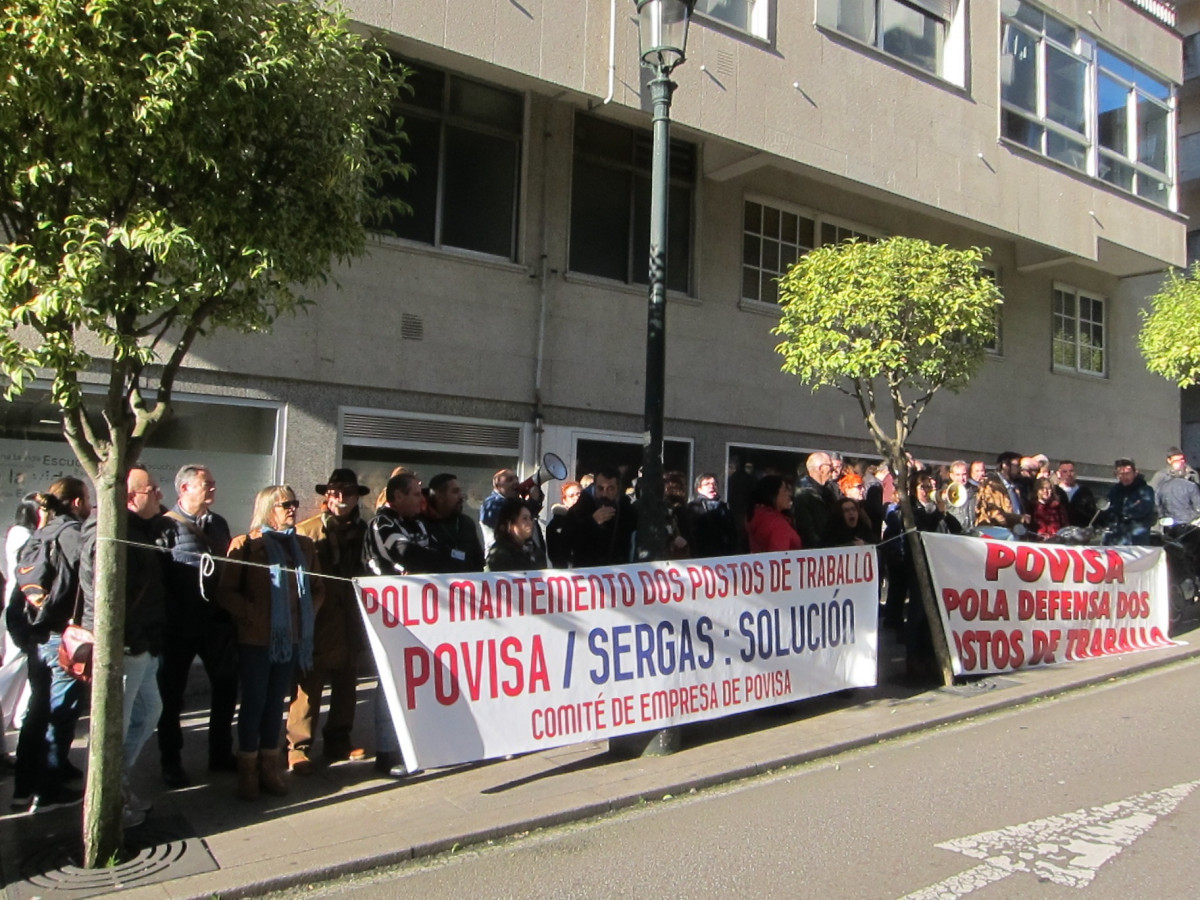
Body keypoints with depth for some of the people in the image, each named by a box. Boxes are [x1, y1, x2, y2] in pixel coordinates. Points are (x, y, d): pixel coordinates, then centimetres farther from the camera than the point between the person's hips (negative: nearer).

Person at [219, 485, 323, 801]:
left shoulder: (305, 545, 10)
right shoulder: (246, 544, -5)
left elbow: (318, 588, 16)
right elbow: (226, 591, -7)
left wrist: (308, 614, 2)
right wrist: (251, 615, -14)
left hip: (292, 638, 4)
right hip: (256, 639, -4)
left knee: (276, 703, 12)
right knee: (254, 703, 4)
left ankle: (269, 767, 22)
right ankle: (248, 771, 17)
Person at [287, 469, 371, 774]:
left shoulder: (362, 531, 7)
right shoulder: (306, 530, -6)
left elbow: (367, 571, 11)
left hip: (350, 623, 5)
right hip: (316, 621, -5)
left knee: (346, 685, 14)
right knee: (308, 687, 0)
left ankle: (338, 741, 28)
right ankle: (299, 747, 11)